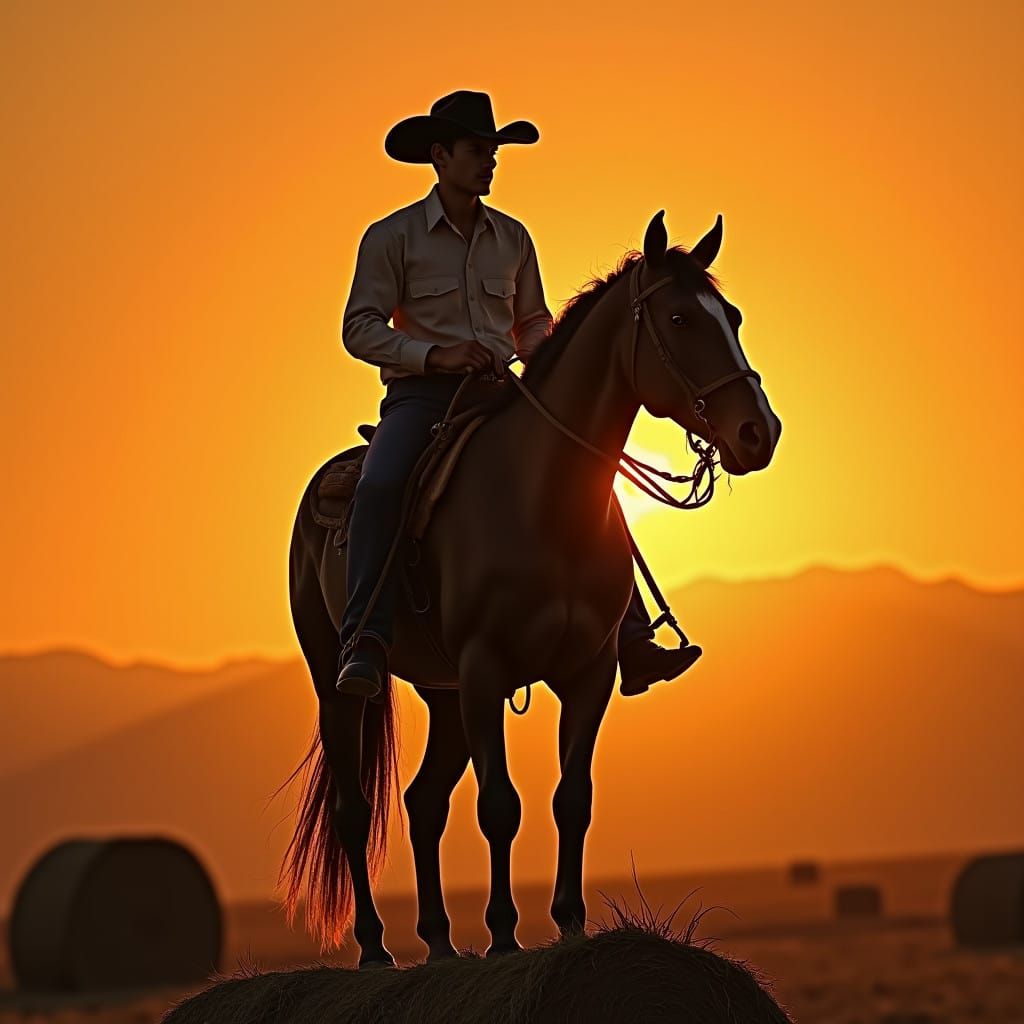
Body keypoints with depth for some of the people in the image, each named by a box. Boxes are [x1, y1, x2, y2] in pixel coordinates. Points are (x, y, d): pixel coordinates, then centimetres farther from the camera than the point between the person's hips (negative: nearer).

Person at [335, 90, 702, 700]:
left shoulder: (512, 238, 14)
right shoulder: (392, 237, 0)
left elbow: (531, 323, 22)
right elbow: (360, 328, -5)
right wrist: (436, 354, -20)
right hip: (420, 395, -4)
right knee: (380, 486, -34)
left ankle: (631, 644, -14)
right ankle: (367, 641, -38)